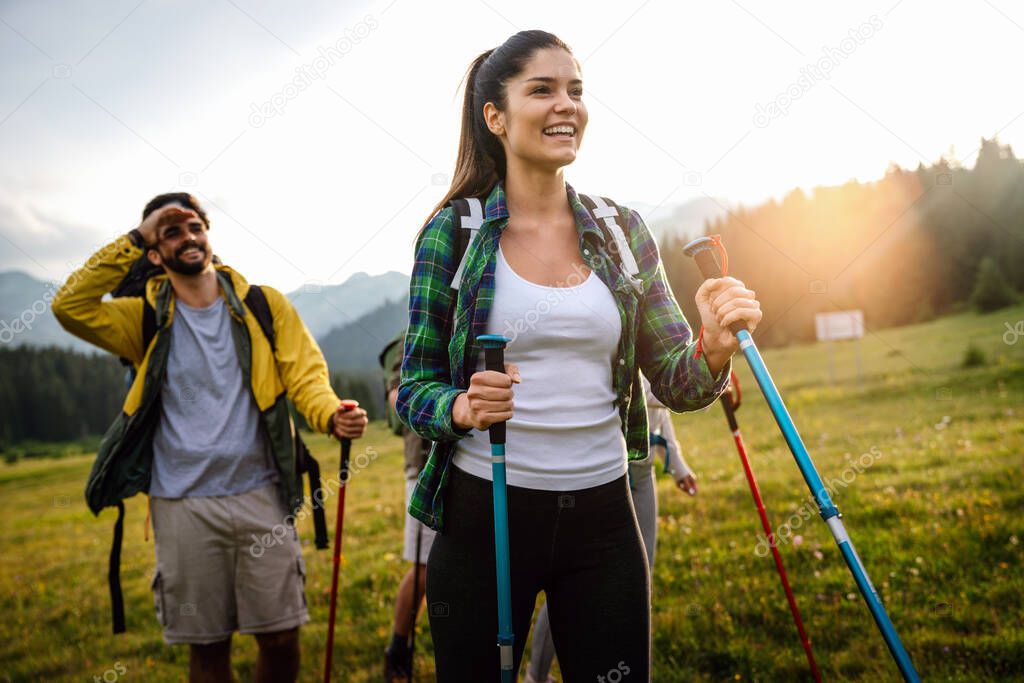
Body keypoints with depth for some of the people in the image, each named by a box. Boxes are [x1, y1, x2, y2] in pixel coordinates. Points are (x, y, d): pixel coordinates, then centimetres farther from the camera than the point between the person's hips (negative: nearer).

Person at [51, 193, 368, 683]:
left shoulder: (264, 305, 6)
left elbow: (305, 372, -2)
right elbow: (70, 307, -8)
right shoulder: (147, 320, 7)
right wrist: (133, 240, -8)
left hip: (260, 496, 0)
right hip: (182, 506, 0)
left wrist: (332, 415, -23)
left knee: (280, 636, 4)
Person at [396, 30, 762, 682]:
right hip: (483, 512, -2)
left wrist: (713, 348, -18)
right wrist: (464, 408, -23)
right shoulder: (453, 231, -4)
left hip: (602, 513, 2)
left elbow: (673, 382, 3)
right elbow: (414, 389, -2)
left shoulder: (623, 230, 3)